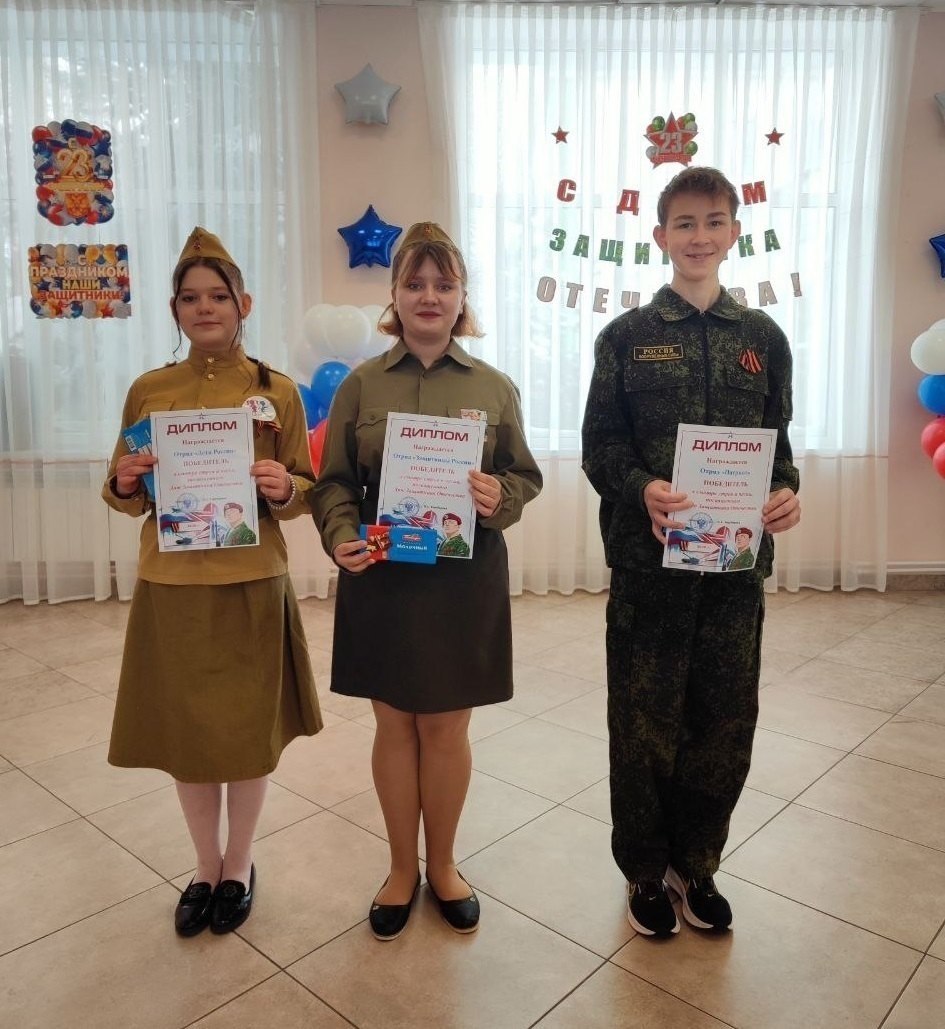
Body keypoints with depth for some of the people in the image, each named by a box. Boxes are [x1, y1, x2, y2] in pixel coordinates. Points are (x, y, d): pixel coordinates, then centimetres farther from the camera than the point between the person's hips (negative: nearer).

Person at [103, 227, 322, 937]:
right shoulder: (149, 391, 4)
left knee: (249, 732, 10)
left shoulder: (277, 391, -1)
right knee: (184, 732, 12)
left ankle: (239, 868, 34)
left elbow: (307, 491, 3)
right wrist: (123, 485, -13)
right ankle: (206, 869, 36)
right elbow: (128, 499, 9)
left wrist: (285, 489, -19)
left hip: (252, 587, -2)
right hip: (170, 586, 2)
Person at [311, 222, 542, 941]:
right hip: (381, 579, 0)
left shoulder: (494, 387, 4)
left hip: (465, 580, 0)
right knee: (395, 725, 11)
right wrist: (341, 536, -16)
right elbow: (334, 481, 3)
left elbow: (526, 476, 6)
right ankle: (402, 869, 32)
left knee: (447, 727, 10)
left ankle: (442, 865, 33)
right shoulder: (361, 385, 3)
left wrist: (500, 497, -16)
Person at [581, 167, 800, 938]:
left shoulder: (762, 338, 7)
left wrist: (787, 491, -11)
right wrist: (643, 489, -22)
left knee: (725, 720, 12)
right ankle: (646, 870, 31)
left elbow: (777, 441, 10)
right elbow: (600, 446, -3)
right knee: (645, 721, 8)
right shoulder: (627, 336, 0)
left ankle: (696, 862, 35)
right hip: (648, 558, -2)